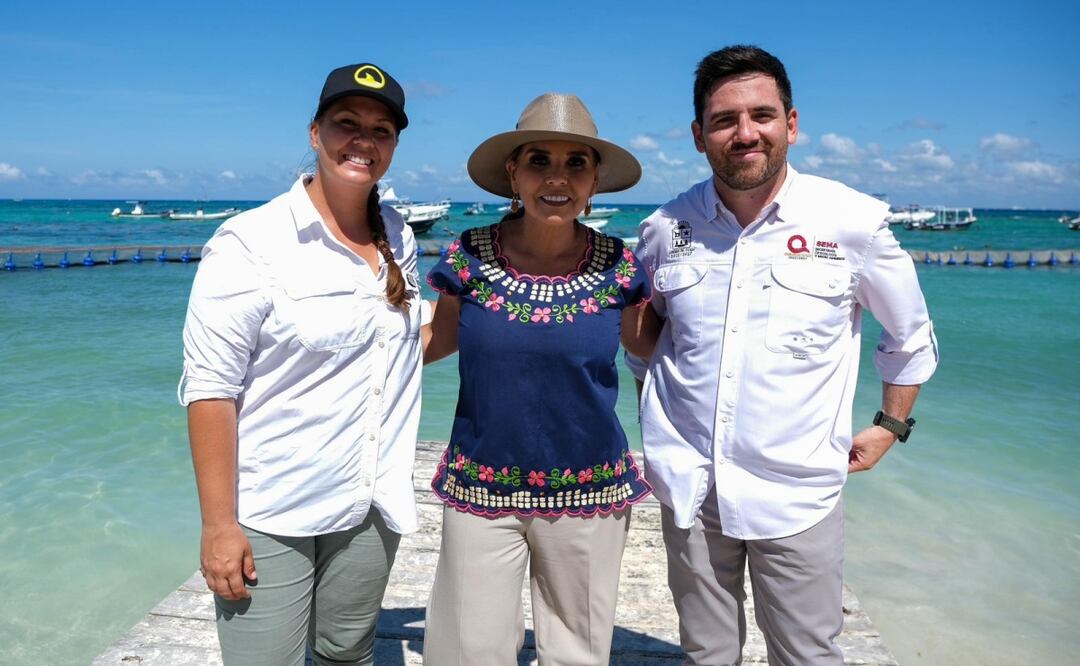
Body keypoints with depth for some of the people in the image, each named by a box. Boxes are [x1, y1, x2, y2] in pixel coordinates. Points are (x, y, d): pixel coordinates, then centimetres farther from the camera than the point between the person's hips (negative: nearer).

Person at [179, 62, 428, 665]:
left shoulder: (399, 238, 5)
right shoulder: (250, 243, -13)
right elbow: (209, 388, -15)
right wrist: (219, 525, -16)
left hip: (371, 508, 5)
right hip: (271, 518, -5)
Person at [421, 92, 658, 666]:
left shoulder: (617, 266, -7)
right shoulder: (469, 257, -9)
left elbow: (648, 344, 10)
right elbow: (435, 342, 7)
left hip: (589, 492, 1)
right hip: (480, 489, 0)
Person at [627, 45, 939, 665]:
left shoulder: (854, 221, -8)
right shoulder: (665, 228, -2)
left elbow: (910, 336, 9)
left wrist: (891, 426, 8)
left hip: (796, 493, -2)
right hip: (688, 488, 3)